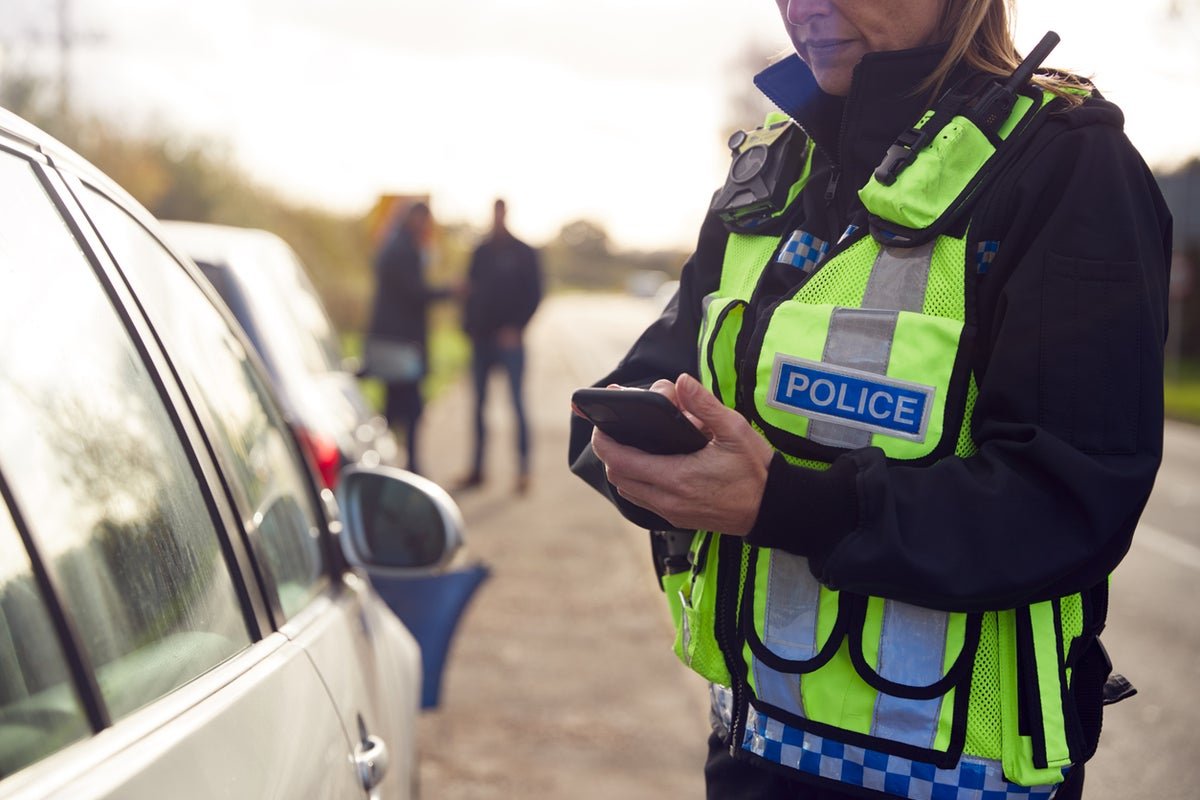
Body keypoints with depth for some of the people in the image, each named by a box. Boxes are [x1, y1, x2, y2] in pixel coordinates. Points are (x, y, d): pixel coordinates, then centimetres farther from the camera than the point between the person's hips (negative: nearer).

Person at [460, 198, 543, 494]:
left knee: (517, 403, -7)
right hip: (482, 338, 5)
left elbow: (534, 294, -2)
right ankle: (477, 468, 13)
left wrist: (516, 327, -11)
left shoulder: (523, 254, 2)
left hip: (509, 338, -4)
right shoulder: (481, 253, 13)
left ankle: (523, 469, -5)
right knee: (478, 404, 6)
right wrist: (469, 325, 1)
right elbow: (471, 290, 14)